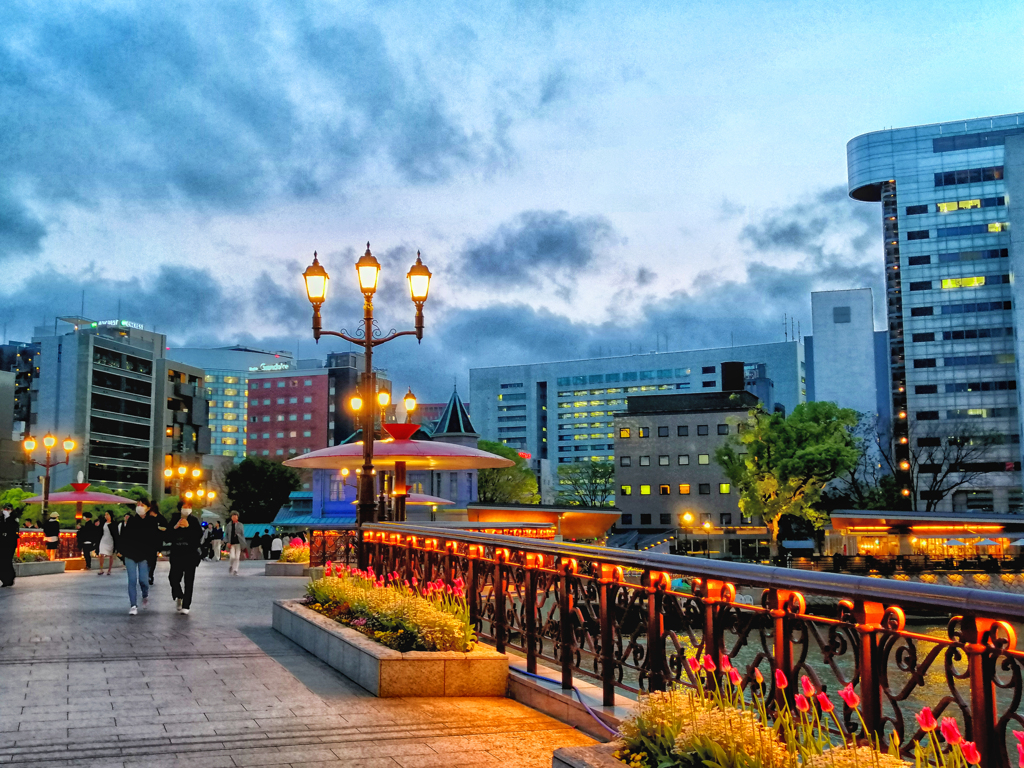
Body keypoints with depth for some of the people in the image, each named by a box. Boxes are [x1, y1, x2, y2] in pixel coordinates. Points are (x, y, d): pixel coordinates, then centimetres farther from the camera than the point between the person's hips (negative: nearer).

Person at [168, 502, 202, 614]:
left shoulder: (194, 521, 3)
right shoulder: (174, 521, 8)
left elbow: (199, 535, -9)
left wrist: (188, 526, -17)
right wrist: (175, 527, -13)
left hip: (190, 555, -2)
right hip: (176, 554, 2)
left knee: (189, 580, -2)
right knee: (173, 578, -2)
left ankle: (186, 606, 1)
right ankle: (179, 597, 26)